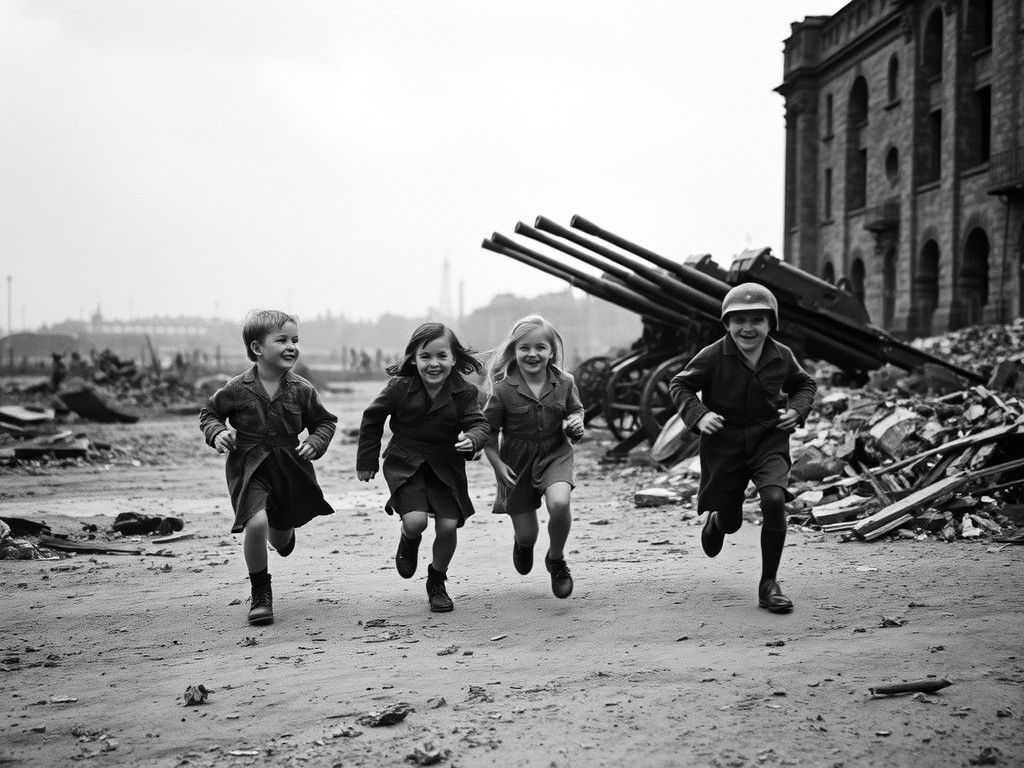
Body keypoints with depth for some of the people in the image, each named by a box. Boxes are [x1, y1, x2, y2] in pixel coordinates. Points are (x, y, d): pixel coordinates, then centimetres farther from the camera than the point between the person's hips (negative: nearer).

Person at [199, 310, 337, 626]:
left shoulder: (301, 390, -5)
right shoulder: (237, 390, -10)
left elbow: (325, 421, 9)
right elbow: (209, 412, 6)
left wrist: (315, 442, -9)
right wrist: (216, 433, -12)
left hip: (290, 468, 3)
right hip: (248, 469, -3)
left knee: (280, 540, 16)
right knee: (256, 523, -27)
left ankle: (285, 533, 59)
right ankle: (260, 594, -8)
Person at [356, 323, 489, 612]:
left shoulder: (464, 392, -7)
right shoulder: (400, 387, -9)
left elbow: (479, 423, -8)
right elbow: (372, 419, 3)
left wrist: (472, 439, -33)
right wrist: (367, 461, 7)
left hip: (446, 467, 2)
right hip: (405, 465, -1)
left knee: (448, 526, -7)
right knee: (415, 521, -20)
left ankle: (437, 582, 20)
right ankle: (409, 541, 21)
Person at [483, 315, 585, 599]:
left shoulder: (564, 383, -6)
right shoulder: (503, 389, -13)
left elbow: (575, 409, 13)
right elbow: (488, 429, -3)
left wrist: (576, 423, -9)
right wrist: (497, 464, -11)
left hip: (555, 453, 1)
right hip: (517, 459, -1)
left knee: (559, 503, -30)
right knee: (526, 534, 5)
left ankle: (556, 559, 0)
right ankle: (523, 542, 49)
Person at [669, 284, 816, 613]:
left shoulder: (781, 357, -3)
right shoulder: (713, 357, -12)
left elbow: (805, 384, 16)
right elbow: (679, 385, -2)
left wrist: (797, 410, -3)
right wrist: (697, 415, -19)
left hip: (769, 441, 1)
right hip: (724, 444, -1)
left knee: (774, 500, -25)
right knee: (731, 521, 10)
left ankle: (769, 585, -9)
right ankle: (716, 519, 54)